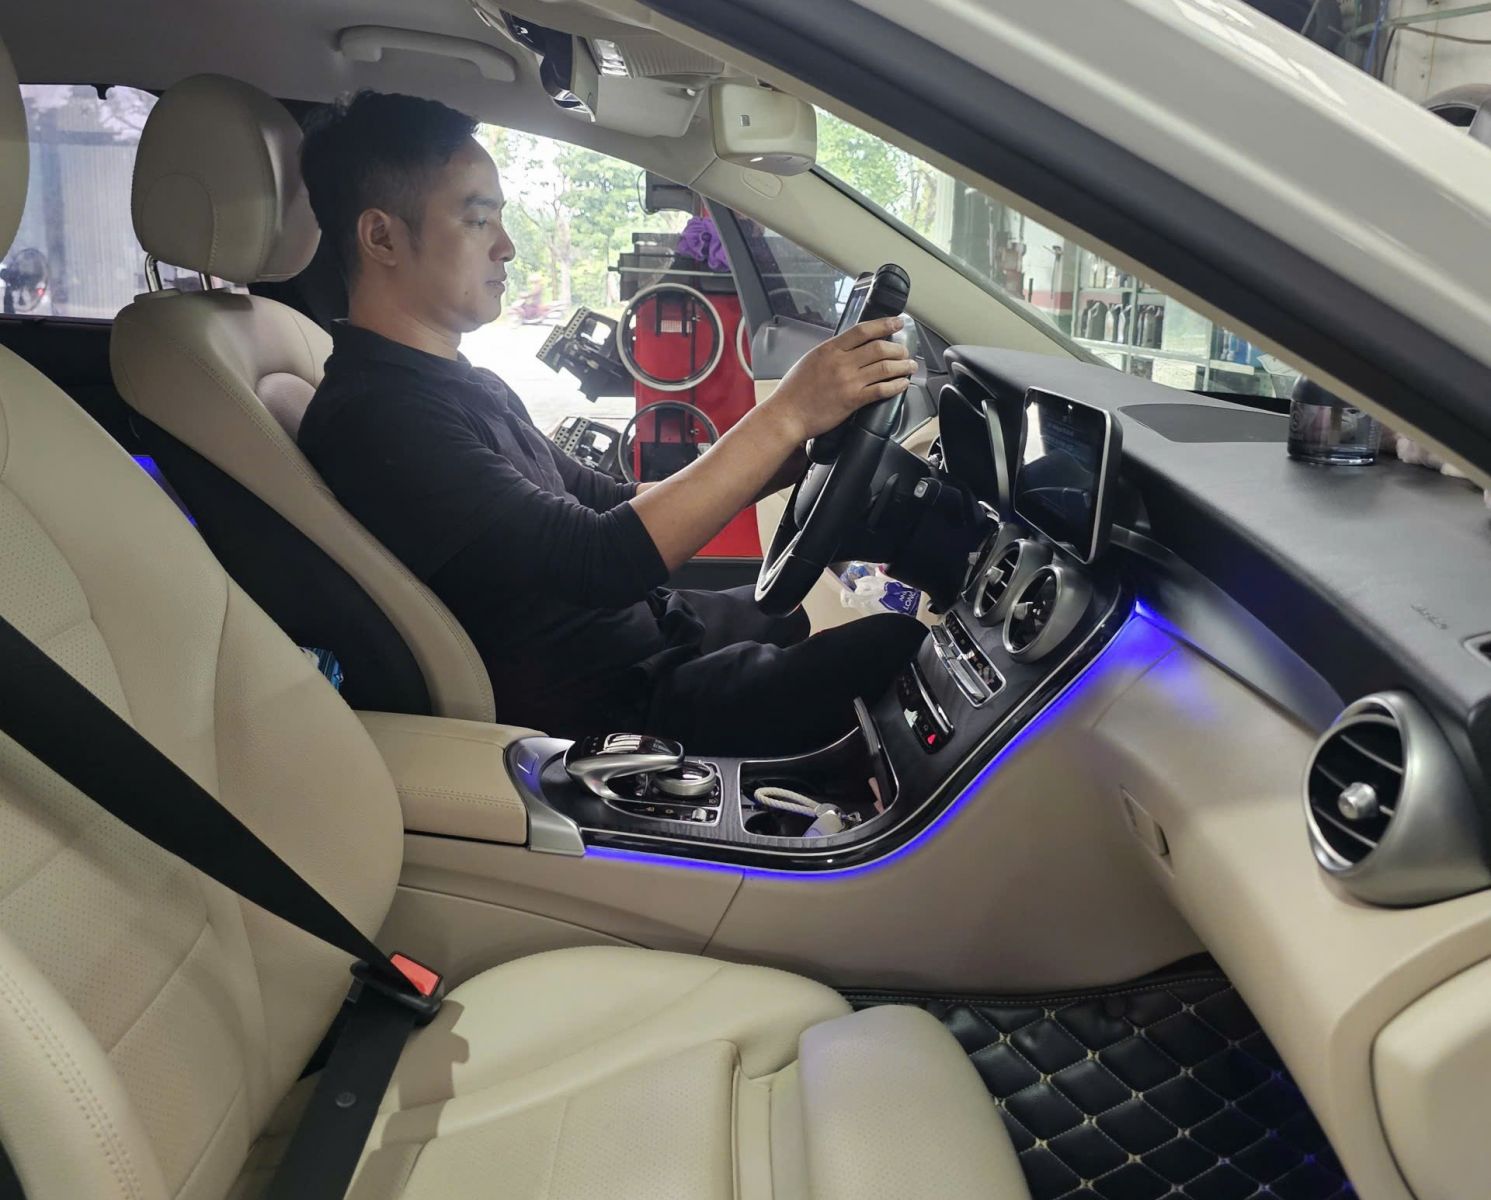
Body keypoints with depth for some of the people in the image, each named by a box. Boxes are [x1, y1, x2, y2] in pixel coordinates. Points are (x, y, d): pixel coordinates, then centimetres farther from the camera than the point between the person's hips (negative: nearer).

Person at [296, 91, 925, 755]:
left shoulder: (468, 386, 12)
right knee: (908, 646, -12)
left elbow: (603, 503, 14)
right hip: (616, 708, -10)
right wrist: (787, 414, -26)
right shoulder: (372, 418, -21)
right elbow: (598, 560, -29)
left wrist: (793, 456, 4)